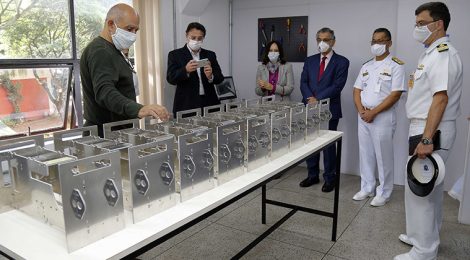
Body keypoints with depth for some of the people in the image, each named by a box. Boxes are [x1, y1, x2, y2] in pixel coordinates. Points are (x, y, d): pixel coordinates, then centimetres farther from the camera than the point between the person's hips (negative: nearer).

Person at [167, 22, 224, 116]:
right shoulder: (175, 55, 3)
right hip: (186, 105, -3)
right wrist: (185, 70, -26)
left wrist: (210, 76, -17)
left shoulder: (210, 55, 12)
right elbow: (171, 79, -8)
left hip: (209, 104, 3)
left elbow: (220, 78, 5)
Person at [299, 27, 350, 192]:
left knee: (328, 144, 3)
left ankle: (329, 179, 17)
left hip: (329, 110, -4)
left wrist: (318, 99, -17)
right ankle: (313, 176, 24)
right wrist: (310, 98, -13)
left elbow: (337, 86, -11)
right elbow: (303, 83, 5)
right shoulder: (310, 61, 13)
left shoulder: (341, 62, 0)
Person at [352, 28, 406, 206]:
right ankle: (367, 188, 26)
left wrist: (373, 112, -16)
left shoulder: (395, 65, -6)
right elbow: (357, 90, 11)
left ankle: (383, 193, 18)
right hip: (363, 116, 6)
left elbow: (396, 94, -14)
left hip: (383, 117, -6)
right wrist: (361, 110, -6)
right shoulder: (366, 66, 13)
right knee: (365, 154, 12)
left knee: (383, 157, 3)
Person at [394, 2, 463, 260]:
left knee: (418, 190, -5)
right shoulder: (432, 53, 16)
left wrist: (426, 139, -27)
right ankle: (427, 236, 31)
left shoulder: (443, 54, -16)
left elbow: (441, 98, -24)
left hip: (431, 131, -10)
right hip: (429, 128, 10)